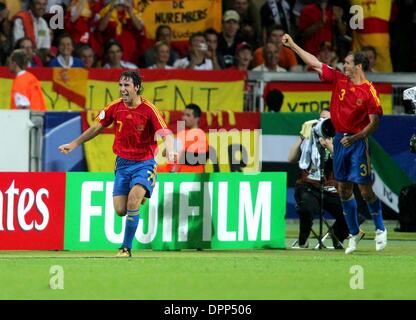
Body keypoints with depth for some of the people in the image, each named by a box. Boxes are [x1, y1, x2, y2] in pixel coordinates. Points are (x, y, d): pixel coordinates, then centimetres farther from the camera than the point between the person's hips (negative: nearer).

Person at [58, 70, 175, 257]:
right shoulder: (115, 107, -2)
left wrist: (169, 151, -40)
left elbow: (165, 134, -19)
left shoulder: (149, 110, -14)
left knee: (132, 203, -23)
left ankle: (126, 247, -9)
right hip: (123, 163, 4)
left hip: (144, 163, -4)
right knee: (120, 210, -4)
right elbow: (96, 129, 12)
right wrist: (73, 144, 13)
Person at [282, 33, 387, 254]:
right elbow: (315, 64, 10)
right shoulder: (339, 80, 6)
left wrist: (356, 137, -23)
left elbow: (374, 123, -11)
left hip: (357, 142, -6)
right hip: (340, 139, 6)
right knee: (343, 190, 7)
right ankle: (354, 234, 17)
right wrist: (293, 45, 10)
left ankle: (380, 230, 11)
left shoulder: (369, 91, -11)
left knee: (365, 188, -6)